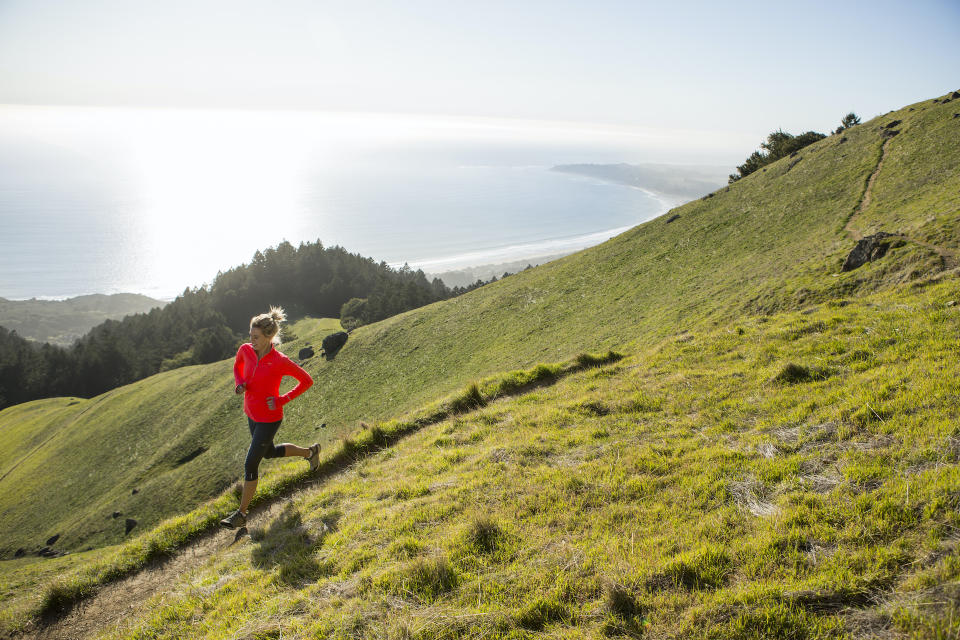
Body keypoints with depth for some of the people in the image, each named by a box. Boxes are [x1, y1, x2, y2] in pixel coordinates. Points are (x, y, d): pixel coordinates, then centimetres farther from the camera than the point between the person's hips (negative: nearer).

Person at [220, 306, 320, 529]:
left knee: (250, 464, -3)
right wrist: (239, 384, -7)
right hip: (252, 414, 7)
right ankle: (309, 452, 50)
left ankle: (241, 514, 12)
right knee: (270, 453, 27)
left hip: (269, 419, -7)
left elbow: (307, 380, -12)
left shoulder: (280, 362, -25)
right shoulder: (245, 350, -10)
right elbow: (237, 366, 14)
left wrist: (283, 400, -19)